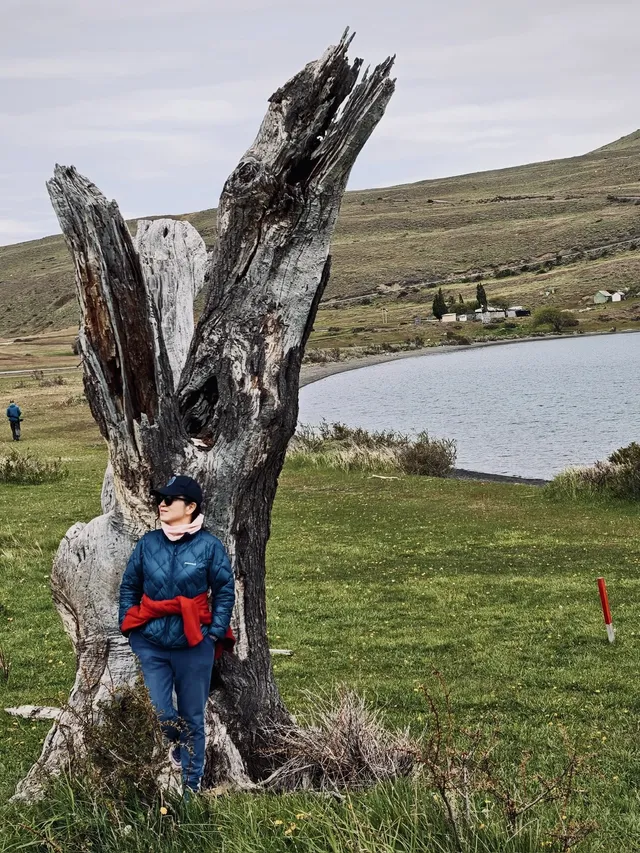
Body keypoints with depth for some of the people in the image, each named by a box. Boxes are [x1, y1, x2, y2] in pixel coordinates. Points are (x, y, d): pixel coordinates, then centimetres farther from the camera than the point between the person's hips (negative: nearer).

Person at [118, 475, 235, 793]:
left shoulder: (209, 546, -7)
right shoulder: (148, 543, 1)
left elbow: (225, 592, -2)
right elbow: (129, 587, 10)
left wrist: (215, 633, -8)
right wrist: (127, 627, 3)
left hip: (194, 646, -2)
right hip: (150, 644, 2)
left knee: (192, 718, 8)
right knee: (156, 713, -5)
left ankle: (191, 783, 21)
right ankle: (175, 741, 29)